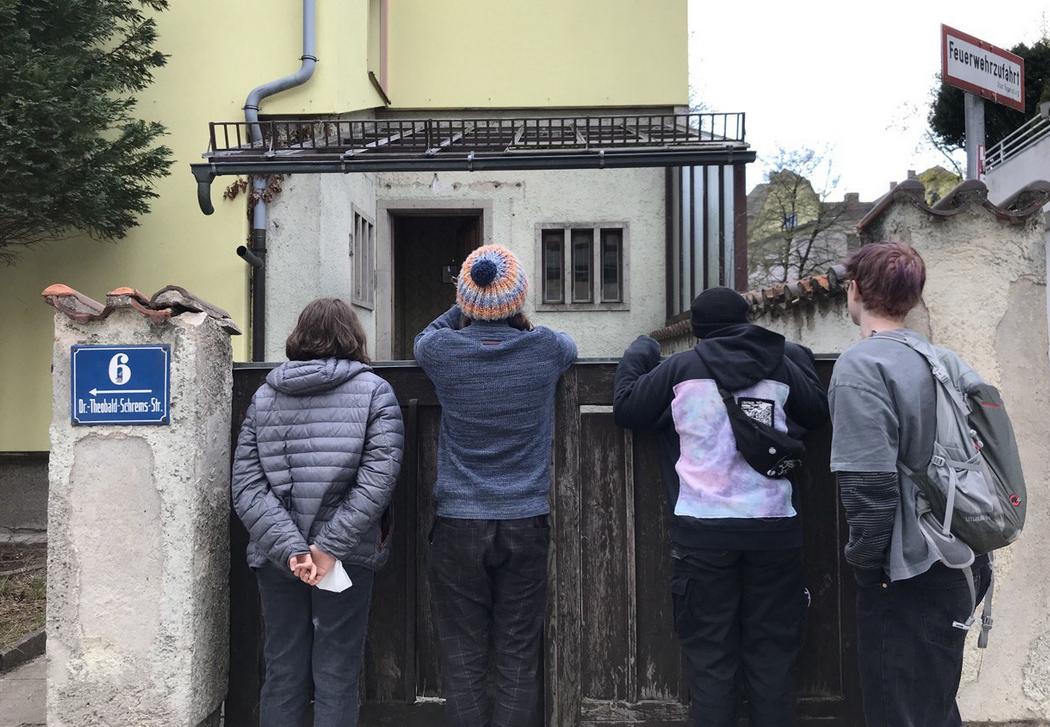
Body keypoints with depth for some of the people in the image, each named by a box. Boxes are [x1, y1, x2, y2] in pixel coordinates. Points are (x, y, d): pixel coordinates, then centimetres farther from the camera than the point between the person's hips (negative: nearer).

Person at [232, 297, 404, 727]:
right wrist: (329, 548, -13)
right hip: (346, 558, -3)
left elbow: (246, 489, -4)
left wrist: (290, 548, -9)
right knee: (336, 677, 8)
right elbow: (376, 482, -15)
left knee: (282, 674, 15)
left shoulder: (264, 396, 6)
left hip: (276, 558, 3)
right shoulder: (374, 391, -3)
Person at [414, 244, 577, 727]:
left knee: (463, 652, 8)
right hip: (526, 521, 1)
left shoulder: (442, 351, -7)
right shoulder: (546, 349, -5)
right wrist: (520, 322, 31)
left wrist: (464, 310, 21)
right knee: (519, 653, 8)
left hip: (459, 523, 0)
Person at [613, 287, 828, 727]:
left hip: (703, 530, -2)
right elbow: (819, 414, 17)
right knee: (772, 652, 12)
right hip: (775, 527, 2)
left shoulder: (682, 368, -1)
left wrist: (640, 352, 23)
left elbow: (626, 407, 8)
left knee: (709, 656, 6)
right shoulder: (782, 363, 5)